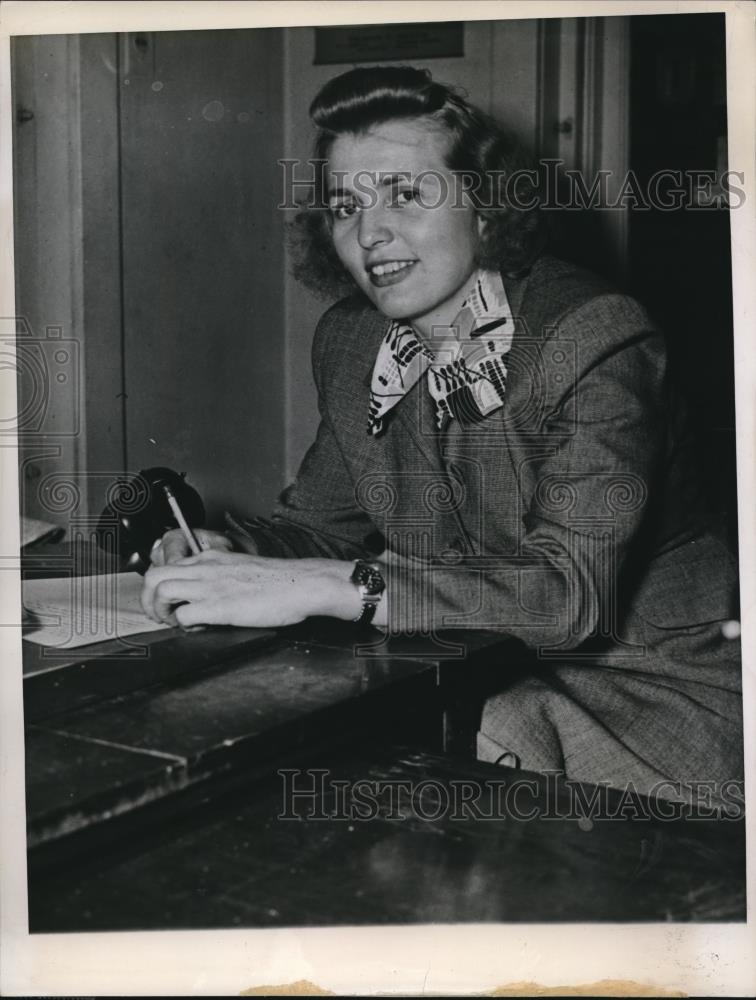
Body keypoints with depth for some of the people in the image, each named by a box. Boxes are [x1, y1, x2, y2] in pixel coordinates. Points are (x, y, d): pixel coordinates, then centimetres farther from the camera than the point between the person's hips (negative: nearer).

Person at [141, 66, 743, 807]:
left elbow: (572, 590, -32)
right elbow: (320, 521, 11)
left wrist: (317, 587, -40)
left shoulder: (595, 339, -20)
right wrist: (229, 553, -13)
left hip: (649, 683, -5)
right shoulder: (348, 341, 2)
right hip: (470, 670, 5)